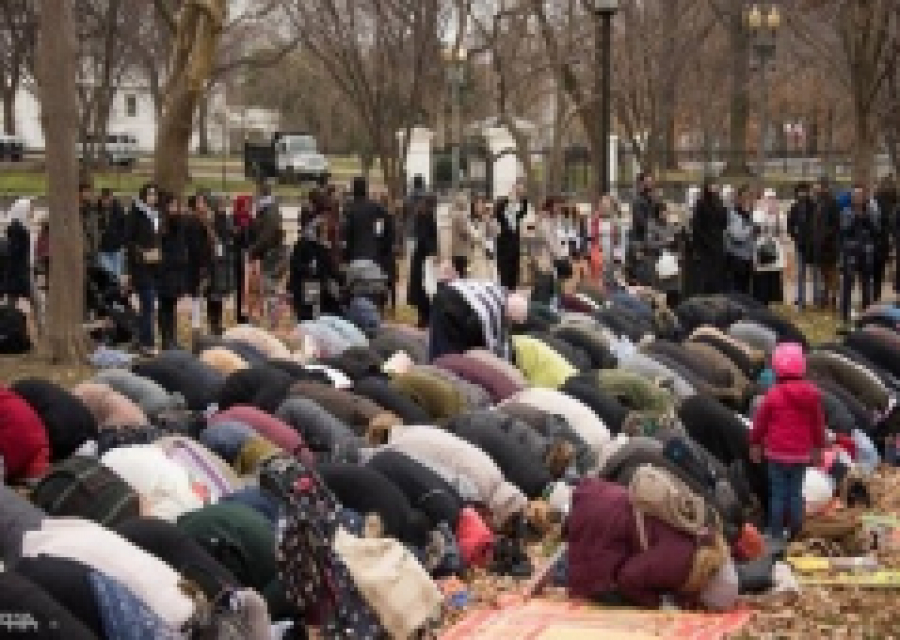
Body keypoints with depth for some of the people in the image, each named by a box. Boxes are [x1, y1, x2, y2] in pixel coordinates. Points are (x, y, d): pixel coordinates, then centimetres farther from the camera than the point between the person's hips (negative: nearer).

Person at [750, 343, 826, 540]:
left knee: (778, 493, 6)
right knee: (796, 493, 12)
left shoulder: (774, 394, -13)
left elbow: (760, 422, -4)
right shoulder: (812, 394, -2)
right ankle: (796, 532, 17)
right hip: (801, 454, 3)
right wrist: (817, 447, 21)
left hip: (777, 453, -3)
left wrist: (755, 444, 11)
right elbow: (818, 423, 8)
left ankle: (776, 533, 10)